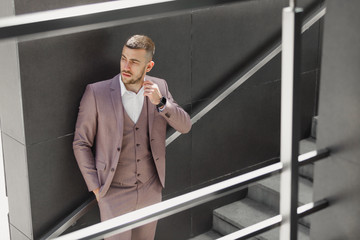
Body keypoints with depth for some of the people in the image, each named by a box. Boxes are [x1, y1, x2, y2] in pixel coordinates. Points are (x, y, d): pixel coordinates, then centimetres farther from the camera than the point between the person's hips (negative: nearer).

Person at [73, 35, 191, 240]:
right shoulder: (96, 92, -14)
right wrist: (96, 188, -8)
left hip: (151, 190, 4)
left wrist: (161, 102, -19)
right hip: (114, 192, -4)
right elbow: (81, 144, -7)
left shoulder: (159, 87, -3)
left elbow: (185, 126, -2)